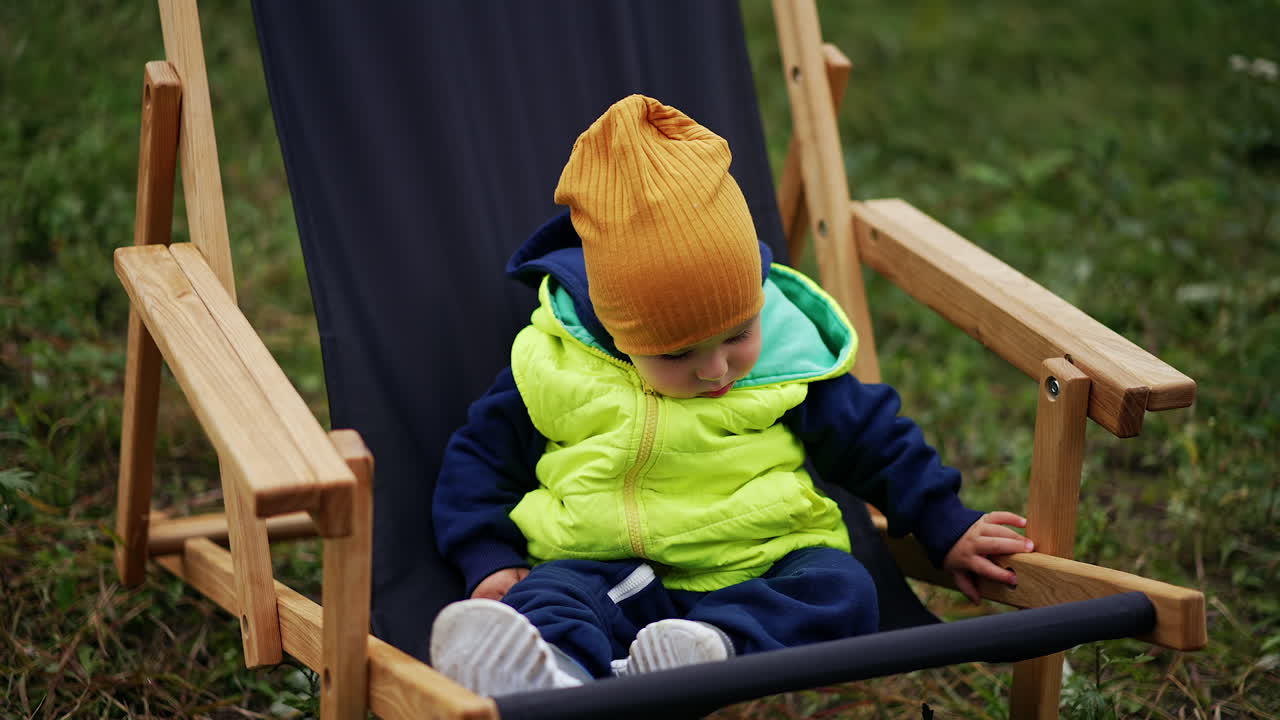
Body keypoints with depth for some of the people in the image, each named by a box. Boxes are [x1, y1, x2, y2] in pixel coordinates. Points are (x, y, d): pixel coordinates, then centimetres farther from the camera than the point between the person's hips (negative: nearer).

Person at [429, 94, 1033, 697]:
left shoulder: (785, 359, 2)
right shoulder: (552, 369, 0)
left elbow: (872, 438, 15)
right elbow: (481, 456, 13)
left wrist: (946, 529, 14)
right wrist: (492, 560, 1)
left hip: (760, 570, 1)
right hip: (607, 575, -1)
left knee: (840, 589, -29)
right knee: (549, 595, -33)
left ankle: (714, 648, -53)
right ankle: (549, 675, -65)